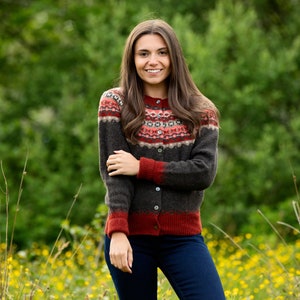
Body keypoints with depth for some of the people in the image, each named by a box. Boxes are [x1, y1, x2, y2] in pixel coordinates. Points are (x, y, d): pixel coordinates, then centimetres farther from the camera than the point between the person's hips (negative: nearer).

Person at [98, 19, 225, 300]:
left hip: (183, 237, 1)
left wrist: (142, 167, -13)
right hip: (130, 235, -1)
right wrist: (118, 233, -18)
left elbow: (204, 173, -8)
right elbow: (112, 173, -7)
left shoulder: (201, 111, 5)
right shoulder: (115, 103, 2)